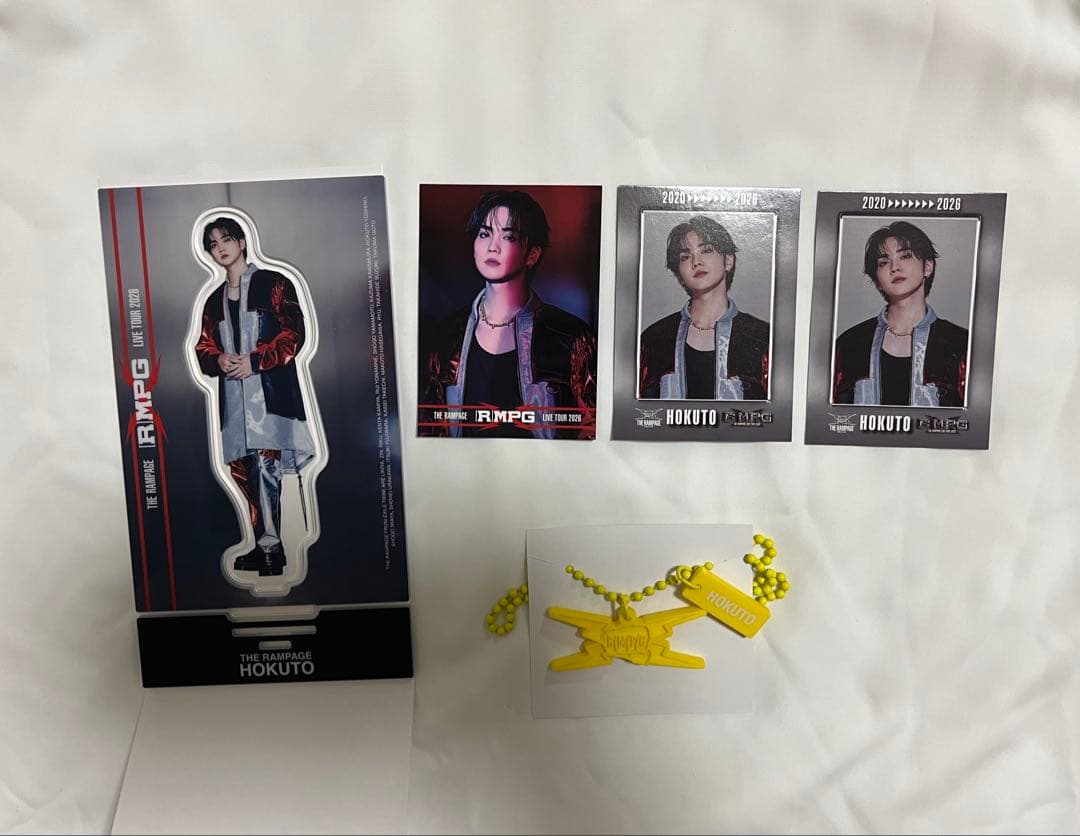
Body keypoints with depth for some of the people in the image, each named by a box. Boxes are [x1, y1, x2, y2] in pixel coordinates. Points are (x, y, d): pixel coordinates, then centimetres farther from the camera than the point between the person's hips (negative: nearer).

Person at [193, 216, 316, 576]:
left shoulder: (273, 284, 4)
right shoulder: (214, 300, 22)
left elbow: (293, 333, -5)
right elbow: (203, 348, 21)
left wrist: (254, 360, -13)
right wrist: (218, 360, -3)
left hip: (270, 390, -6)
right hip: (233, 395, 6)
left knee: (265, 463, -15)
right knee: (243, 469, 3)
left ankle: (270, 546, -8)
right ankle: (266, 546, 11)